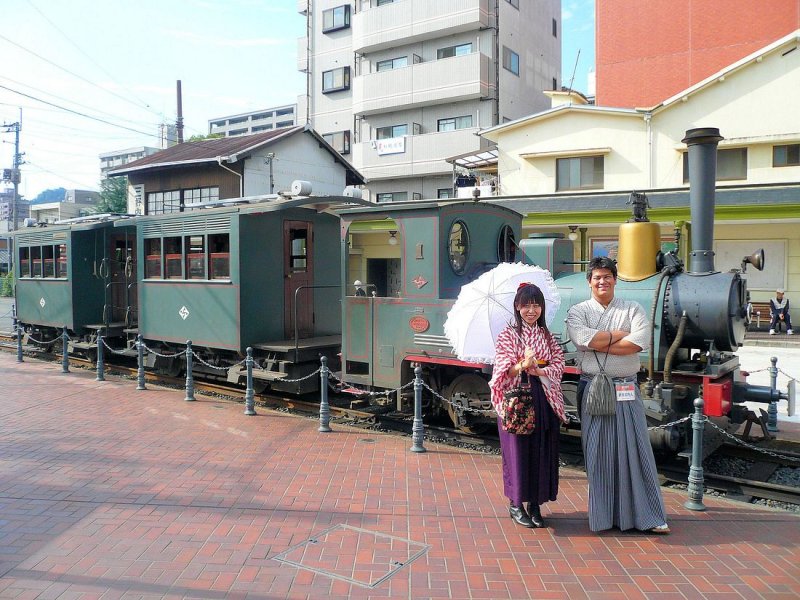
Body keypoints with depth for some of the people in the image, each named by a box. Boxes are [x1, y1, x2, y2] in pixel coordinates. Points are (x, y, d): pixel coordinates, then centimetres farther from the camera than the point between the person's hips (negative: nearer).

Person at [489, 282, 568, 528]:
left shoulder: (547, 336, 12)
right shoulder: (507, 335, 0)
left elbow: (559, 365, 3)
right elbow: (504, 370, -8)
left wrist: (538, 370, -15)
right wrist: (523, 364, -26)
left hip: (544, 399, 4)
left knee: (542, 450, 5)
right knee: (518, 449, -1)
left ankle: (535, 503, 17)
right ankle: (515, 503, 13)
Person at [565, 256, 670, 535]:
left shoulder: (633, 309, 7)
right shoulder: (578, 311, 6)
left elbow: (639, 342, -11)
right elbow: (582, 338, -15)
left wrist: (599, 344, -11)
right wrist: (620, 335, -9)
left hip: (627, 390, 1)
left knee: (635, 448, 3)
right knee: (597, 451, 4)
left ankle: (647, 516, 14)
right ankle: (602, 515, 17)